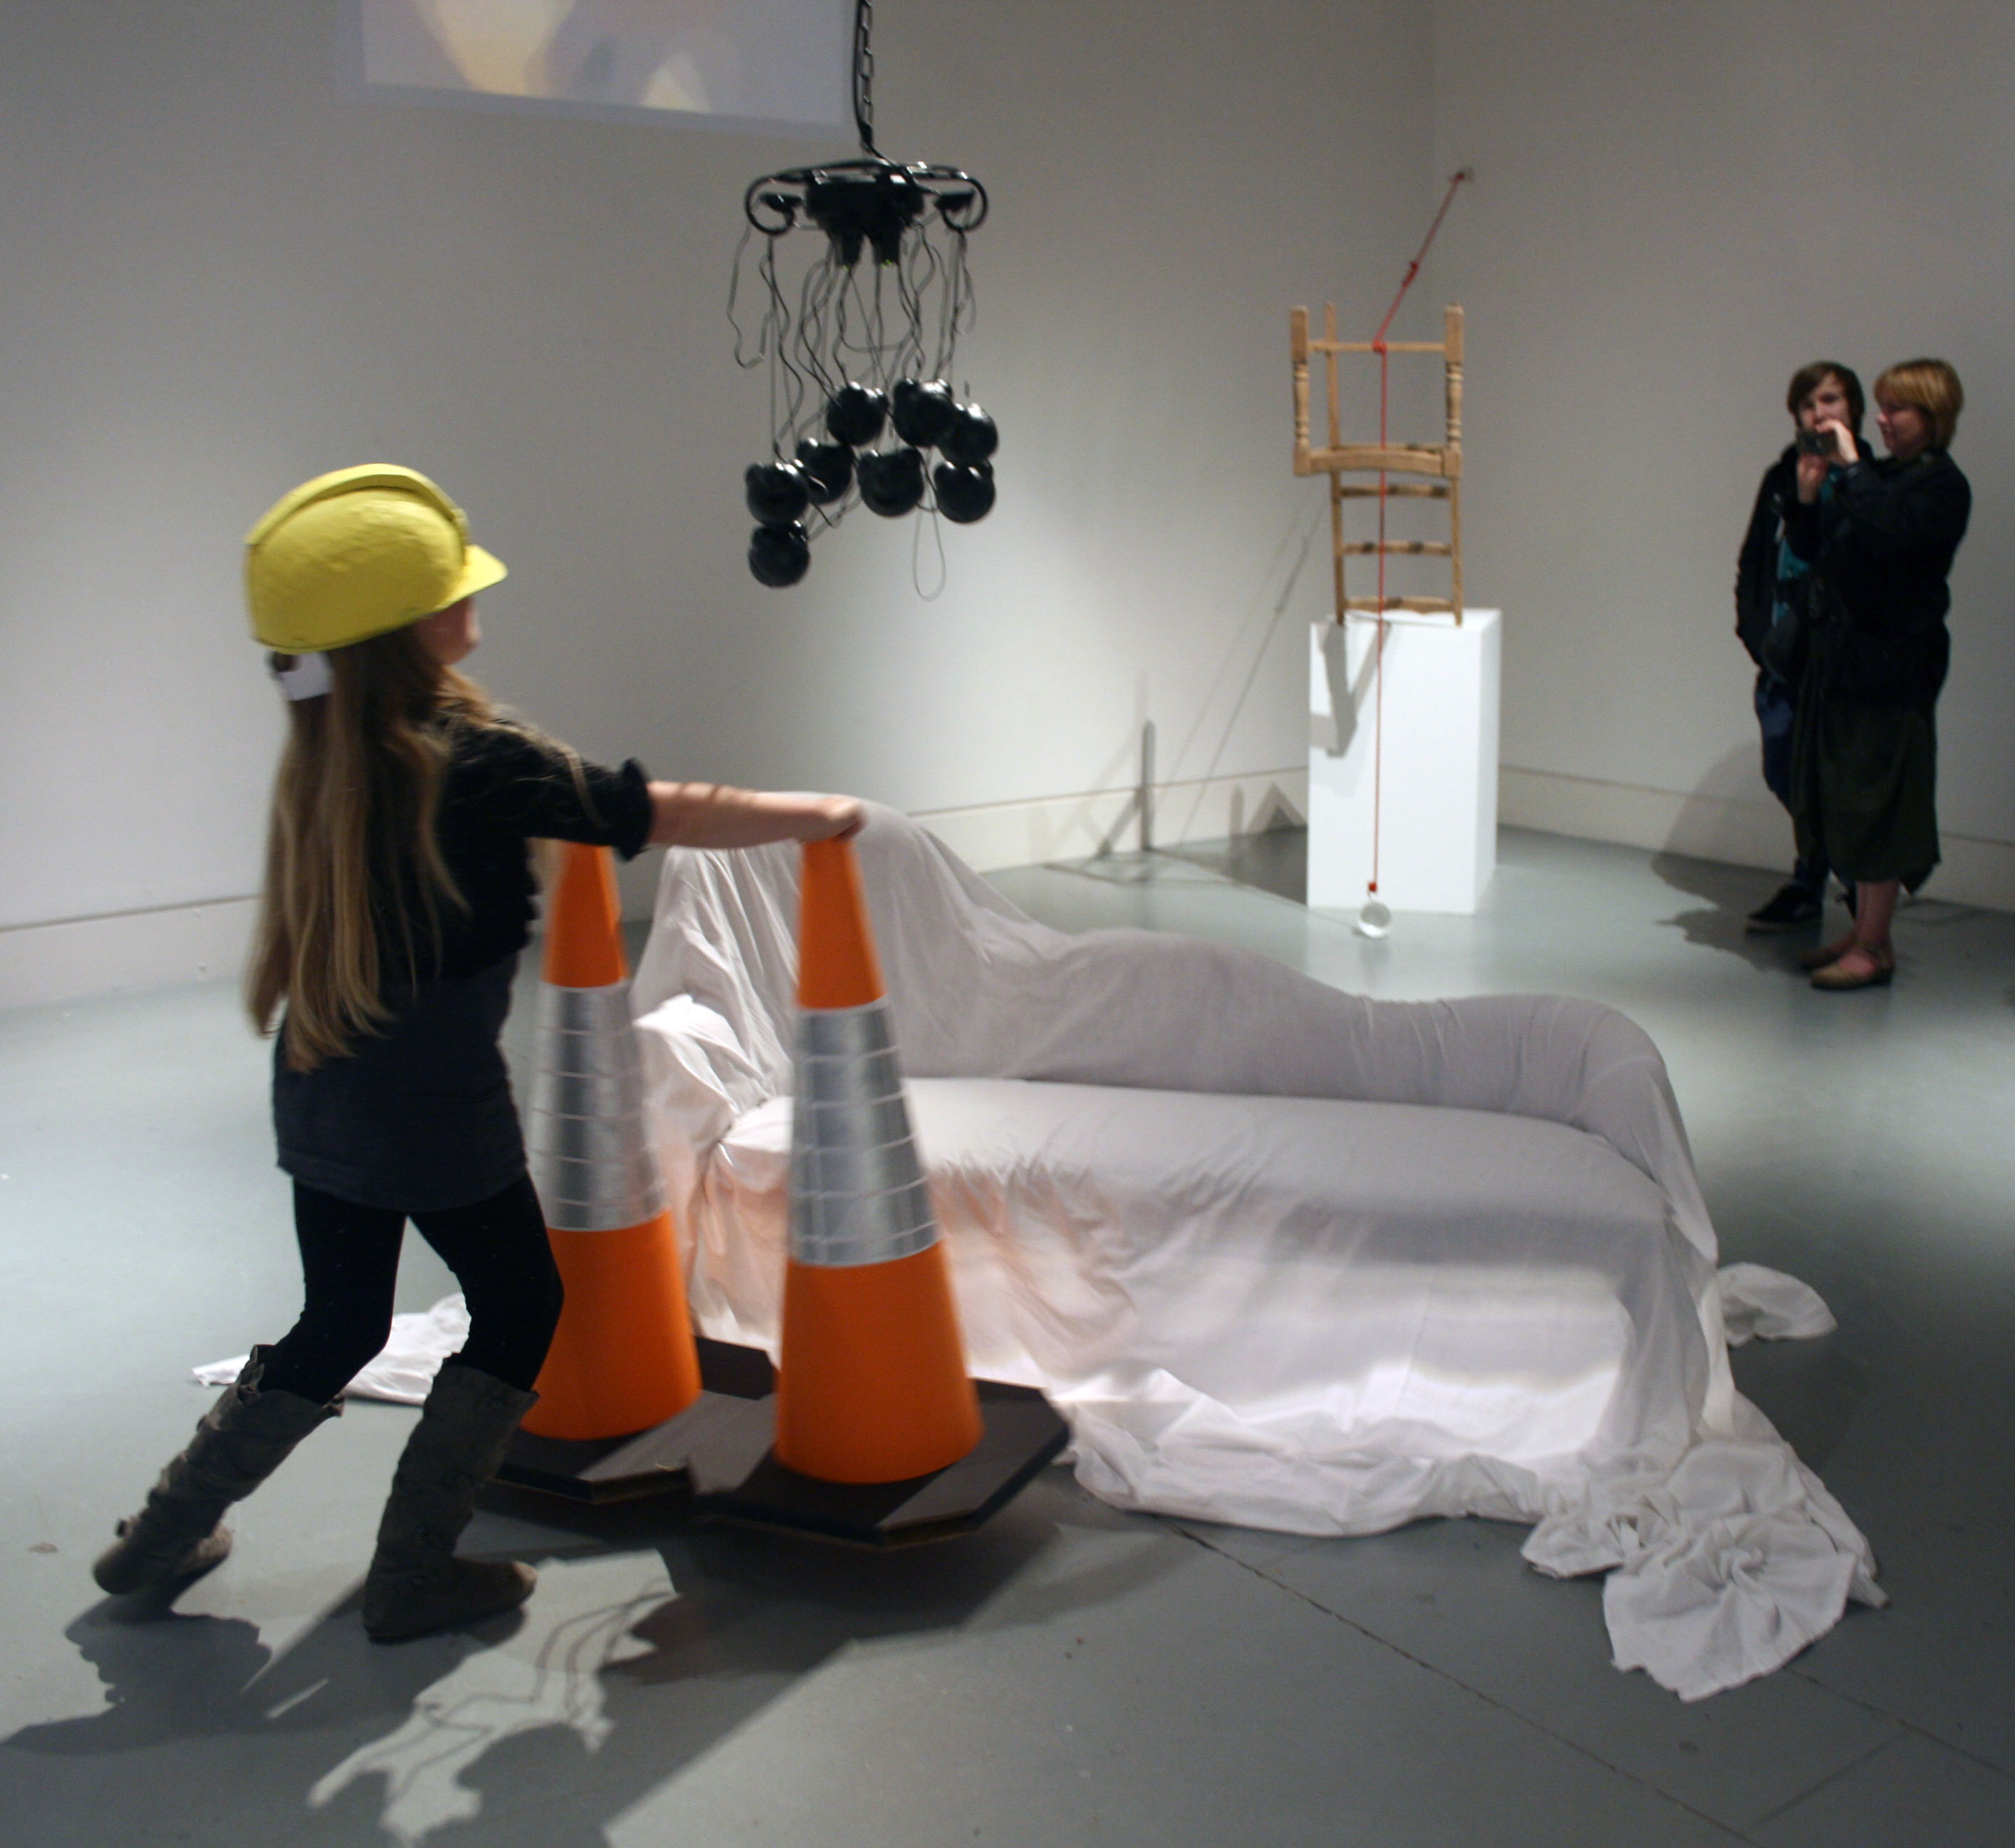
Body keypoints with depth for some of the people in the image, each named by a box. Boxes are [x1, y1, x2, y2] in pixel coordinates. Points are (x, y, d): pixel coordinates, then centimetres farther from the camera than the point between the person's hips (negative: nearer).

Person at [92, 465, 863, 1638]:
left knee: (340, 1324, 23)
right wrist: (816, 816, -2)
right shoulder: (477, 763, -20)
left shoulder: (326, 760, 2)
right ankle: (414, 1574, 19)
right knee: (519, 1307, 14)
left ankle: (162, 1538, 34)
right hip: (439, 1108, -7)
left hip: (323, 1103, 7)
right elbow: (670, 816, -14)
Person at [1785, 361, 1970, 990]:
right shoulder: (1875, 476, 12)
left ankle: (1874, 948, 1)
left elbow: (1888, 532, -28)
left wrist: (1850, 468, -20)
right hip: (1840, 654, 8)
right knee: (1844, 794, 12)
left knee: (1876, 800, -5)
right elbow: (1812, 551, 14)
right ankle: (1864, 932, 23)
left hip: (1892, 660, -8)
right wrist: (1808, 495, -1)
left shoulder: (1941, 486, -9)